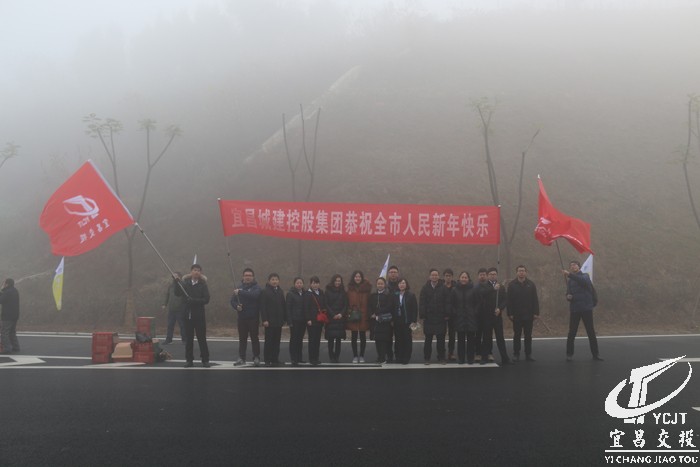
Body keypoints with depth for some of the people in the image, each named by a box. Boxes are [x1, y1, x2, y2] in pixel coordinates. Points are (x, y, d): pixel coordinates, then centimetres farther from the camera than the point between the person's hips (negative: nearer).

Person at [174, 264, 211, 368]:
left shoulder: (203, 285, 0)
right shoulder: (185, 283, 7)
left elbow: (206, 299, -7)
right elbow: (177, 293, -3)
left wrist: (194, 300, -18)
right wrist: (177, 282, -13)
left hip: (199, 316, -2)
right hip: (188, 315, 2)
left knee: (202, 338, 0)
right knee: (188, 339, 7)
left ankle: (205, 360, 8)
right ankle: (189, 360, 16)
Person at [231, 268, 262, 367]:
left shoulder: (256, 287, -5)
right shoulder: (239, 287, 11)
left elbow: (254, 295, -26)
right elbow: (233, 300, 10)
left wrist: (240, 292, -27)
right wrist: (236, 306, -12)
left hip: (253, 318, -4)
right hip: (242, 317, 4)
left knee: (254, 338, 2)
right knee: (242, 339, 10)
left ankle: (256, 358, 11)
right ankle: (241, 358, 17)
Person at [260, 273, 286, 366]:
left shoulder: (280, 291, 12)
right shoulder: (264, 292, -5)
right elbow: (262, 307, -10)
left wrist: (283, 318, 8)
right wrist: (264, 320, -16)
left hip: (278, 321, 5)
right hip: (269, 321, -5)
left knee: (277, 341, 8)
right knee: (268, 341, 2)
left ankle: (275, 360, 14)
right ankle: (267, 361, 8)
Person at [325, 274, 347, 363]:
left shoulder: (343, 292, 11)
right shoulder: (328, 291, 3)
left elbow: (346, 305, 7)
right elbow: (326, 305, -2)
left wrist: (341, 314, -8)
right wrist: (333, 315, -10)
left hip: (340, 318, 2)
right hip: (330, 318, -2)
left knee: (338, 338, 2)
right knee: (330, 338, -4)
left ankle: (337, 356, 8)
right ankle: (331, 357, 1)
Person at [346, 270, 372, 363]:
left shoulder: (366, 289, 1)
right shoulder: (350, 289, 4)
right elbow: (347, 303, 2)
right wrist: (349, 313, -7)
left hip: (363, 317, 0)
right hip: (353, 317, 0)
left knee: (363, 337, 6)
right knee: (354, 337, 4)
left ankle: (361, 356, 17)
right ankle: (355, 356, 13)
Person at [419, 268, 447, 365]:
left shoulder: (443, 288, 0)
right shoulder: (425, 288, 2)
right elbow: (422, 303, 0)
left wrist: (446, 315, -6)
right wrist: (423, 315, -8)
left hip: (441, 318, 0)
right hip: (429, 318, 0)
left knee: (441, 339, 6)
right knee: (428, 339, 7)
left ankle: (441, 357, 17)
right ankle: (427, 358, 15)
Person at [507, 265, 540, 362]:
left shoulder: (531, 284, 4)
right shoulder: (512, 285, 0)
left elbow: (535, 300, 3)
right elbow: (509, 300, -3)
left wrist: (536, 313, -4)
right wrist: (510, 313, -9)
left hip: (528, 315, 1)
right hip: (516, 315, -1)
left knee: (528, 335, 7)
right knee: (516, 335, 6)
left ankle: (528, 354, 14)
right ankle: (516, 354, 13)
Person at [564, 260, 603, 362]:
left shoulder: (585, 276, 2)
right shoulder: (570, 280, 12)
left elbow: (583, 281, -23)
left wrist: (569, 274, -32)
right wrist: (568, 296, -9)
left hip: (586, 308, -2)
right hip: (574, 309, 3)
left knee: (591, 332, 3)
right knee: (572, 333, 2)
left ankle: (595, 354, 11)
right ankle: (569, 354, 8)